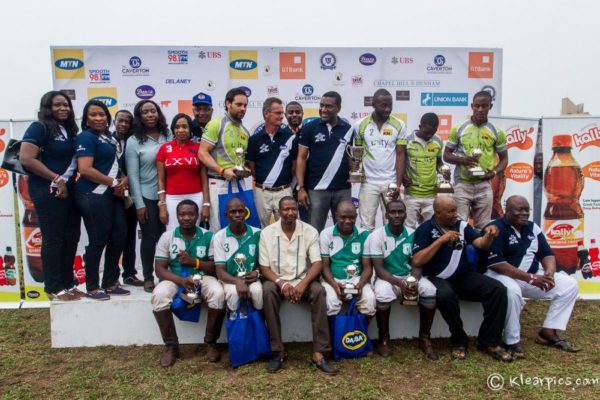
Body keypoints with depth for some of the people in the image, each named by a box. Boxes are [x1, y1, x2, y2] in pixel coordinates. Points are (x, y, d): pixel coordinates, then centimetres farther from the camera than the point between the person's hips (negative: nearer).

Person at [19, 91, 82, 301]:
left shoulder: (70, 129, 13)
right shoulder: (39, 128, -8)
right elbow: (26, 159, -18)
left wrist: (71, 180, 5)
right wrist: (56, 179, -17)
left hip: (70, 190, 7)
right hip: (48, 192, -7)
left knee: (71, 238, 10)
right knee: (53, 239, -1)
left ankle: (68, 283, 21)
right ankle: (54, 287, 10)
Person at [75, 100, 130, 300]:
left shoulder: (110, 137, 17)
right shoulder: (86, 137, -8)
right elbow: (85, 169, -18)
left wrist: (124, 179, 3)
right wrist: (114, 183, -12)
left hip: (113, 195, 8)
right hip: (94, 196, -8)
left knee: (119, 237, 9)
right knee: (98, 241, -2)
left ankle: (110, 283, 22)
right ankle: (92, 288, 12)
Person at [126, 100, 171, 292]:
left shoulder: (169, 136, 6)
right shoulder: (134, 141, -3)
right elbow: (133, 175, -6)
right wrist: (139, 204, -10)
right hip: (147, 196, -2)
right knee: (150, 237, 4)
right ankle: (148, 278, 18)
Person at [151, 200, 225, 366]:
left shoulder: (208, 236, -2)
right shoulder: (167, 237, -1)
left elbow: (216, 267, -4)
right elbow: (160, 270, -5)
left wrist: (194, 262, -21)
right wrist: (181, 280, -23)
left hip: (203, 278, 0)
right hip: (175, 279, 1)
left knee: (218, 294, -32)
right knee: (158, 296, -31)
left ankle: (211, 343, -8)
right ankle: (171, 345, -9)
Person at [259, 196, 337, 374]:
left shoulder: (310, 231, -2)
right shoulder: (267, 233, -3)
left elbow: (317, 263, -8)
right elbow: (264, 267, -5)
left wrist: (303, 283, -26)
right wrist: (281, 283, -23)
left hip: (303, 279, 0)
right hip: (277, 279, 0)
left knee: (319, 291, -31)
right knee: (268, 291, -33)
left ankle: (319, 352, -27)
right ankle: (278, 350, -22)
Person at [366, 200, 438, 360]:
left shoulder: (413, 234, 0)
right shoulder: (376, 235, -10)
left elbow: (417, 264, -1)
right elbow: (379, 269, -14)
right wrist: (399, 283, -28)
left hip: (410, 276, 3)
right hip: (387, 277, -3)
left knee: (431, 291, -25)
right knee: (383, 295, -35)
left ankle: (424, 338, -5)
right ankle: (384, 339, -10)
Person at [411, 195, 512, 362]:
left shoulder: (462, 225, 7)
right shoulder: (425, 229, -6)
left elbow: (481, 244, 0)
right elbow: (417, 261, -16)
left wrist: (489, 235, -23)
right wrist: (442, 239, -19)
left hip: (465, 277, 5)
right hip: (438, 279, -4)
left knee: (498, 289, -16)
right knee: (446, 295, -37)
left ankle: (489, 342, -4)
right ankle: (458, 341, -12)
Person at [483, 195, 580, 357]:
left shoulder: (532, 227, 9)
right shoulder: (496, 229, -15)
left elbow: (546, 254, 11)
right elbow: (496, 264, -24)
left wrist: (549, 272, -14)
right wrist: (530, 278, -25)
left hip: (533, 276, 8)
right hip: (502, 276, -8)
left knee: (570, 285, -1)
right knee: (512, 291, -40)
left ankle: (548, 332, 2)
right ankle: (512, 342, -22)